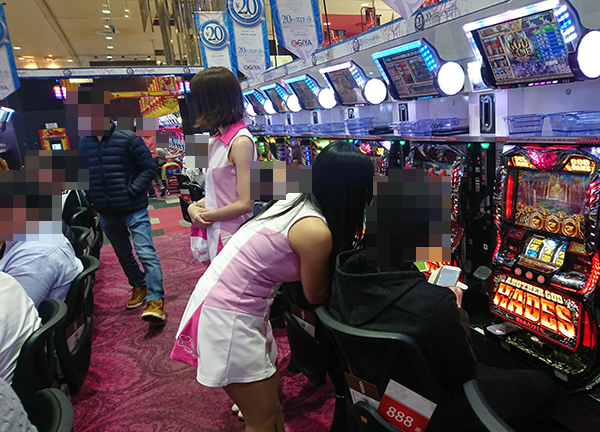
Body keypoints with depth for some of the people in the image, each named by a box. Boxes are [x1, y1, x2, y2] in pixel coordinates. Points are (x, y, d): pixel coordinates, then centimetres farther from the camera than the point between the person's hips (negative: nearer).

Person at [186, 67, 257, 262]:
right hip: (215, 233, 8)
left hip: (231, 238, -8)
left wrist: (207, 215, -9)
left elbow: (245, 204, -20)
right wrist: (195, 206, -3)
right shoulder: (217, 141, 11)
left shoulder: (240, 142, -17)